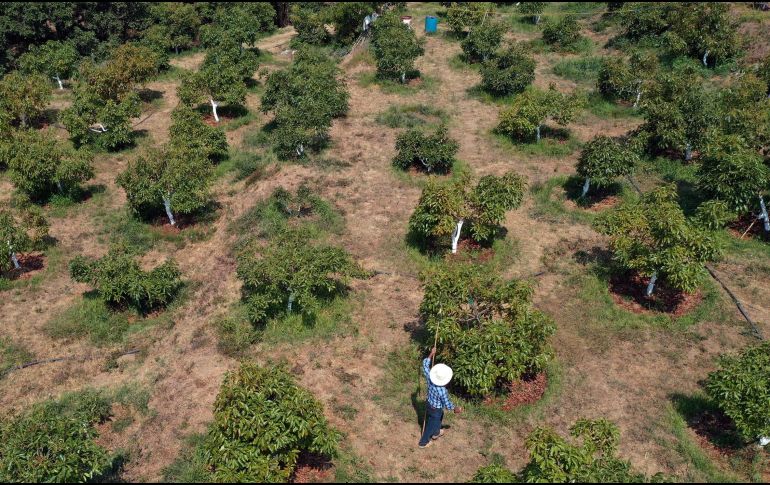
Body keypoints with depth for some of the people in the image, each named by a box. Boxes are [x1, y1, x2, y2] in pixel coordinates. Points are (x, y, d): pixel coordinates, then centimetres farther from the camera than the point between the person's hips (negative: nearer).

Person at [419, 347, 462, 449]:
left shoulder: (430, 379, -26)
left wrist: (431, 354, -8)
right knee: (431, 425, 19)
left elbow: (425, 365, -14)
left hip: (429, 406, 7)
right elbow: (447, 405, -25)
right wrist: (455, 408, -6)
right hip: (436, 410, -6)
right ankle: (423, 442, 41)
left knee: (438, 420, 35)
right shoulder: (442, 391, -40)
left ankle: (436, 433, 61)